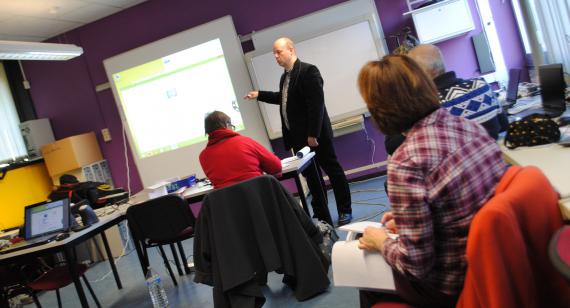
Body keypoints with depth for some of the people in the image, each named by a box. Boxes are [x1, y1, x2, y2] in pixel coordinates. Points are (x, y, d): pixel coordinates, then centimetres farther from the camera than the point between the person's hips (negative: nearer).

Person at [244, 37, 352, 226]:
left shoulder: (308, 71, -15)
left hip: (315, 135, -8)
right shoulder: (285, 77, 10)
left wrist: (313, 134, -24)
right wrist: (259, 95, 20)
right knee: (310, 176, 13)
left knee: (332, 170, 6)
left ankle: (345, 211, 20)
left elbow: (316, 103, -22)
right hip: (298, 137, 9)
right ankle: (322, 216, 24)